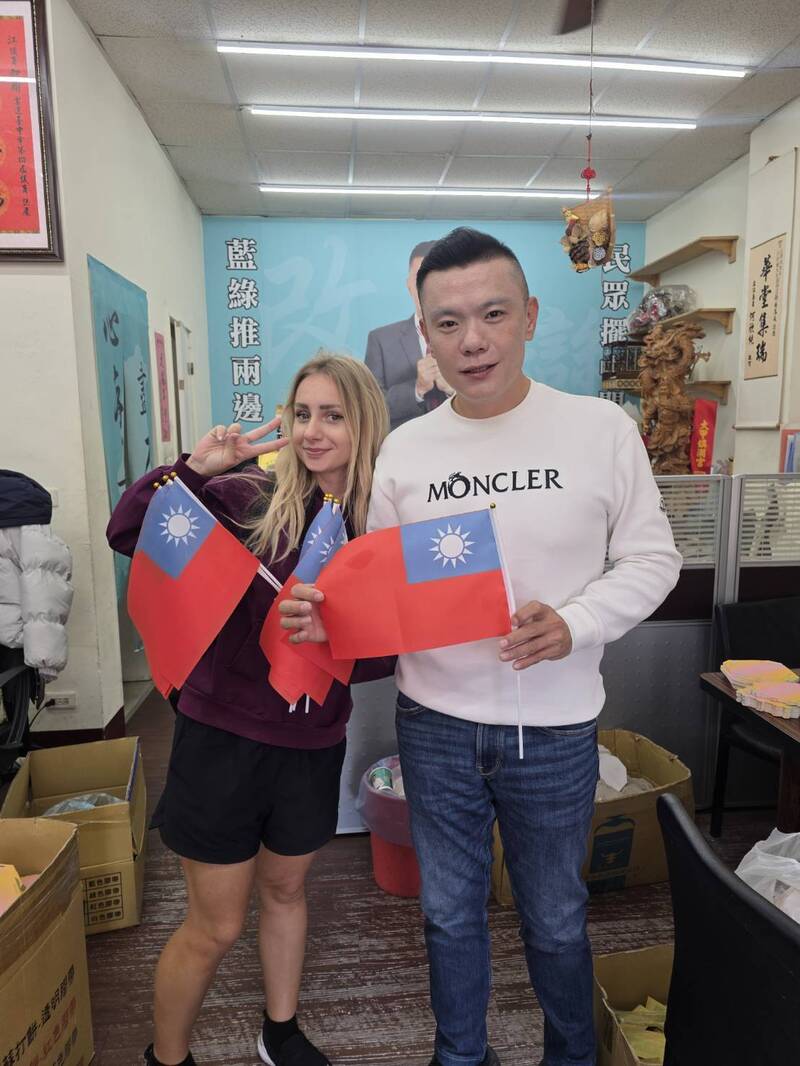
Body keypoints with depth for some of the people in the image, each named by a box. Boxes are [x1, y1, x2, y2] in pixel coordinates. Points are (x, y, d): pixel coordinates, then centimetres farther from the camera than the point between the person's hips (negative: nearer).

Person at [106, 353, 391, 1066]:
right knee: (216, 927, 12)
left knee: (285, 889, 26)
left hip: (313, 744, 3)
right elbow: (126, 534, -12)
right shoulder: (250, 498, -12)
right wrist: (193, 468, -23)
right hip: (224, 736, -3)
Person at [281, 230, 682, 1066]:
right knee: (450, 911, 22)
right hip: (435, 724, 2)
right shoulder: (404, 450, -3)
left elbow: (651, 559, -3)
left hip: (554, 728, -1)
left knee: (555, 919, 21)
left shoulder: (601, 430, -9)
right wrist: (327, 614, -18)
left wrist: (575, 624, -21)